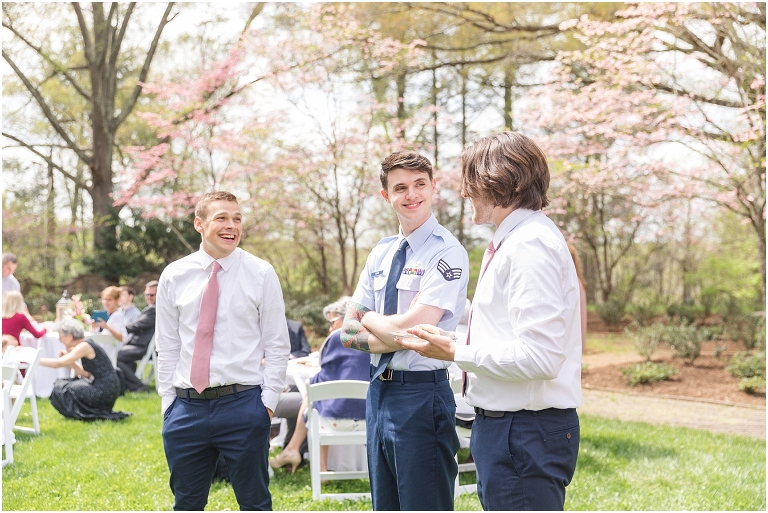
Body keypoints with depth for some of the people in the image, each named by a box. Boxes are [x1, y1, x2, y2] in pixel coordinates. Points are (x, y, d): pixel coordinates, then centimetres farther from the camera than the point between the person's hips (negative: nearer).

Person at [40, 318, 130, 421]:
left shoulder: (84, 346, -13)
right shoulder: (84, 346, 14)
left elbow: (59, 363, -22)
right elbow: (85, 374, 9)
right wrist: (70, 362, 3)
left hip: (104, 392, -9)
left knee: (61, 390, -5)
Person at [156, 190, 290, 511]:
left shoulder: (261, 274, -2)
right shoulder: (174, 276, 5)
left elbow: (277, 346, -1)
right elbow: (167, 348, 9)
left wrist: (267, 402, -7)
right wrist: (168, 402, 6)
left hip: (243, 405, -2)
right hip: (186, 408, 3)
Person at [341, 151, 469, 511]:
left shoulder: (447, 253, -13)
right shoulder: (381, 253, 10)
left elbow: (410, 328, -21)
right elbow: (348, 333, 8)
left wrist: (368, 320, -3)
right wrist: (389, 336, -10)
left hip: (420, 395, -7)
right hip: (379, 390, 8)